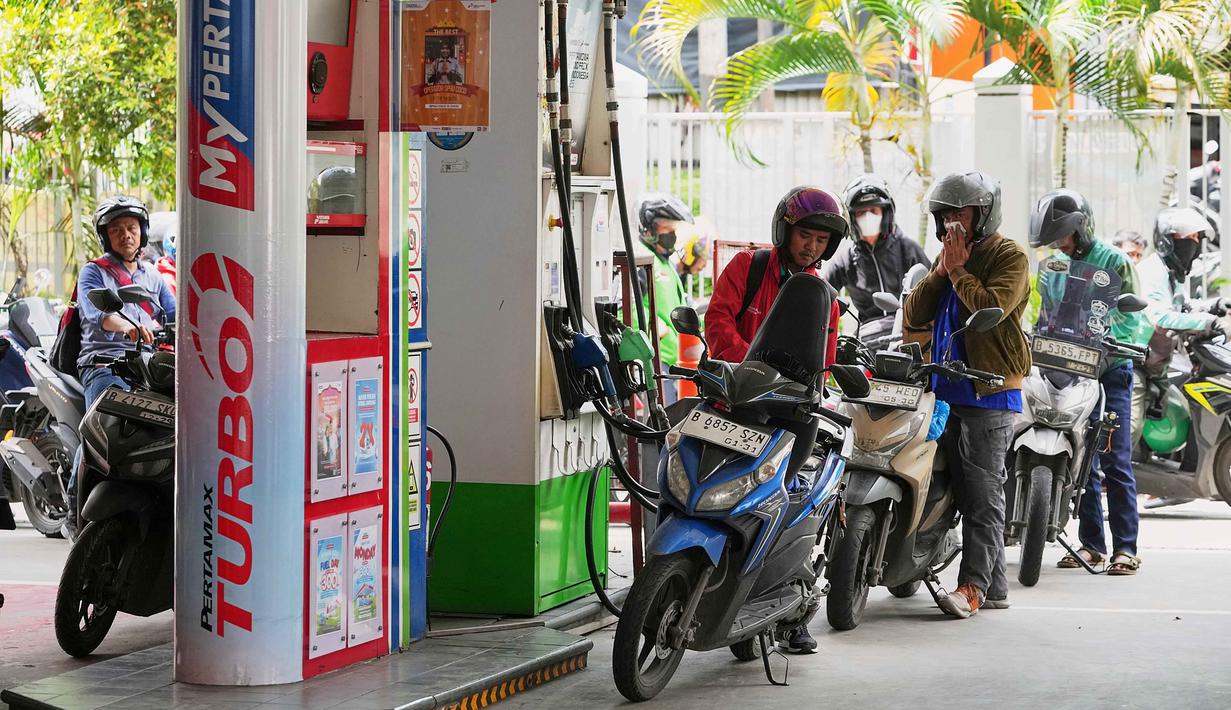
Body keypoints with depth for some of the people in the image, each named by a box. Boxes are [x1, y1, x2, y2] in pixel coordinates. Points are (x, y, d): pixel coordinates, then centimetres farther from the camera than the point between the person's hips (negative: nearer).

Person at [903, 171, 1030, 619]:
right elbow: (913, 314, 10)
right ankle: (995, 588, 14)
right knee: (967, 492, 9)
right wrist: (941, 271, -2)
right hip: (949, 391, 8)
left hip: (991, 394, -8)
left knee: (983, 494, -11)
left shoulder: (1009, 257, -5)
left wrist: (959, 270, -12)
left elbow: (991, 308, -22)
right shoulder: (950, 254, 18)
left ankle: (973, 585, -16)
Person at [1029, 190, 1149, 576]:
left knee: (1115, 461, -8)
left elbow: (1132, 317, -8)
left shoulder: (1115, 262, -3)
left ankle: (1125, 547, -7)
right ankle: (1091, 543, 15)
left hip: (1110, 370, -5)